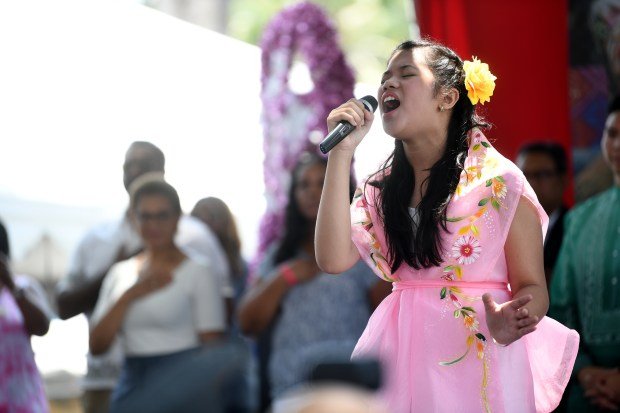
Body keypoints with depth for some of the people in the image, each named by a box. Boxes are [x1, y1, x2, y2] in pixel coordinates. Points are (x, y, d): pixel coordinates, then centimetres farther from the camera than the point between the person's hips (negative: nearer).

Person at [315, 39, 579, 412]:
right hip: (399, 360, 4)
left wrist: (507, 322, -30)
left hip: (477, 359, -4)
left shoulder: (499, 182, -7)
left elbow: (532, 287, -6)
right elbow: (333, 259, -8)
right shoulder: (380, 189, 7)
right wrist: (341, 153, -7)